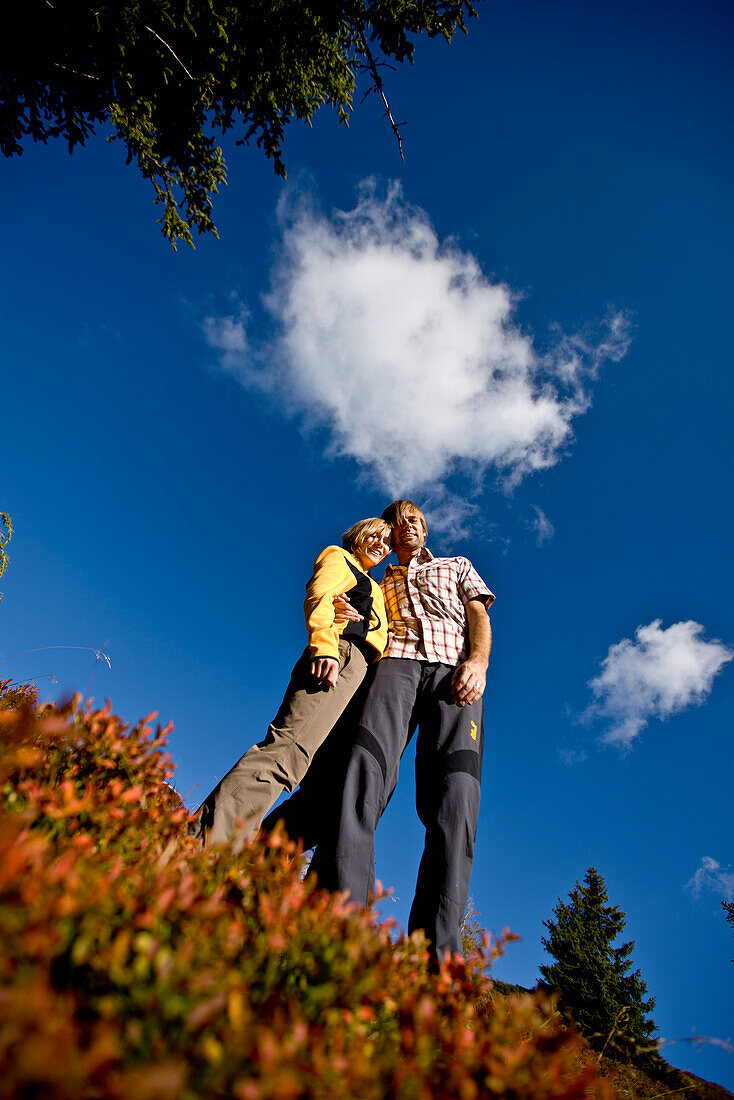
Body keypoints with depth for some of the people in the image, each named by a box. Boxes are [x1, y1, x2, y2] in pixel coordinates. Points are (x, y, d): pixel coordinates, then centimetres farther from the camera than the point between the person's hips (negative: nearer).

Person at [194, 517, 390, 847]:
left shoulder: (371, 587, 43)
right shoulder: (338, 557, 18)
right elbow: (318, 598, -2)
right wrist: (325, 646, -20)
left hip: (362, 670, 8)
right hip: (341, 654, -8)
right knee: (290, 747, -27)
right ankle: (207, 842, -36)